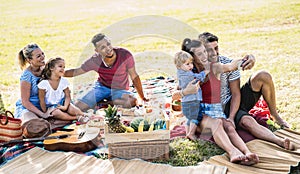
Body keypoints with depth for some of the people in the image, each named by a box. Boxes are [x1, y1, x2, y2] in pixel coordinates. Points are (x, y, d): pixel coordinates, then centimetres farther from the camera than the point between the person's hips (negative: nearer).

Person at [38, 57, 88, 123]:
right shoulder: (44, 83, -16)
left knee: (72, 109, -27)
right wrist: (45, 112, -11)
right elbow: (42, 100, -11)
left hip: (62, 104, 4)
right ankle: (77, 118, -29)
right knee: (57, 113, -33)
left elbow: (68, 96, -3)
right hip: (51, 107, -4)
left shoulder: (64, 81, -4)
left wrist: (65, 107, -19)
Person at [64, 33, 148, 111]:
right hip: (102, 87, 1)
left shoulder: (125, 55, -24)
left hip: (119, 90, -1)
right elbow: (76, 72, -2)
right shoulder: (94, 61, -19)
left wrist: (143, 98, -7)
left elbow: (134, 77, -12)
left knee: (132, 101, -35)